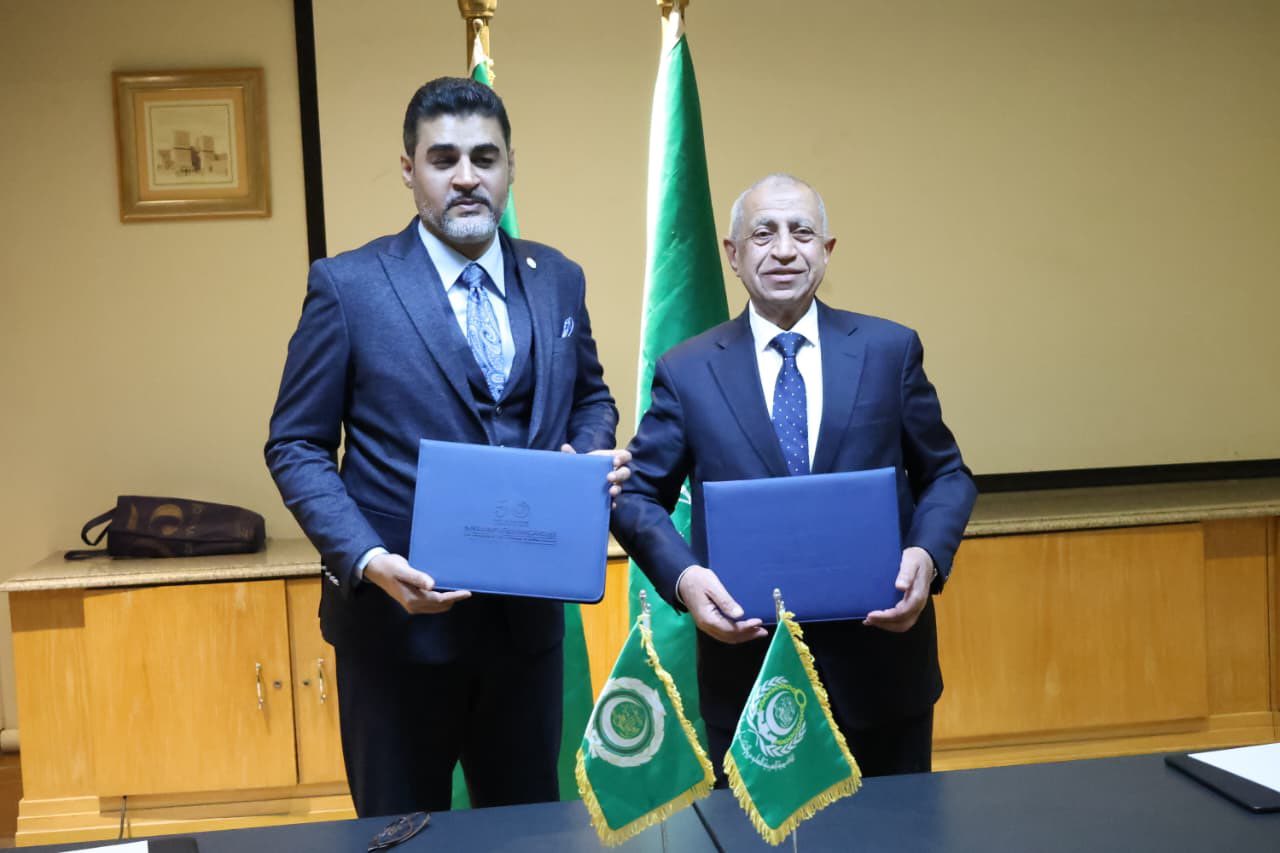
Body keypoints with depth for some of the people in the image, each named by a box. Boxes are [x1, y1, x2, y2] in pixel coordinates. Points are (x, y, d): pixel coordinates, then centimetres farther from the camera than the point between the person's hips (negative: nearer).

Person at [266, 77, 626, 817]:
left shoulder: (559, 280, 5)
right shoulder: (348, 285, -8)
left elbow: (591, 398, 18)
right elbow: (297, 445, -6)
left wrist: (593, 456, -5)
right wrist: (367, 560, -20)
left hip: (529, 614, 4)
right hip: (400, 615, -3)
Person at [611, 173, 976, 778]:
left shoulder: (890, 350, 3)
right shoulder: (686, 372, 1)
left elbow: (946, 476, 8)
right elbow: (637, 498, 4)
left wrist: (926, 555, -11)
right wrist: (684, 576, -15)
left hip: (881, 659, 1)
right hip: (747, 667, -1)